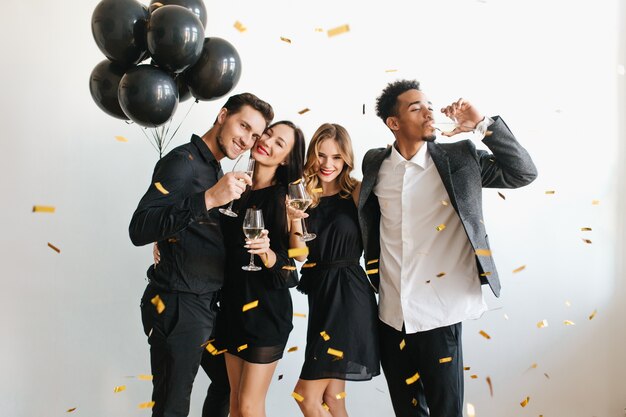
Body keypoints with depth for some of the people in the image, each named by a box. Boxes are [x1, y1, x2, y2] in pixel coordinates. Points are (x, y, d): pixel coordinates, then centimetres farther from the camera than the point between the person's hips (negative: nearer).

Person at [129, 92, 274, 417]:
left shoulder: (214, 170, 14)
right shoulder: (184, 161, -14)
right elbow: (140, 230, -27)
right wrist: (207, 199, -34)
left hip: (204, 304, 9)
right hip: (177, 307, -9)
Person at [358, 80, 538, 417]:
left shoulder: (459, 157, -2)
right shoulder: (374, 163, 5)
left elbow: (523, 173, -4)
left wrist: (483, 125, -12)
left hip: (438, 315, -3)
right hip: (391, 315, 3)